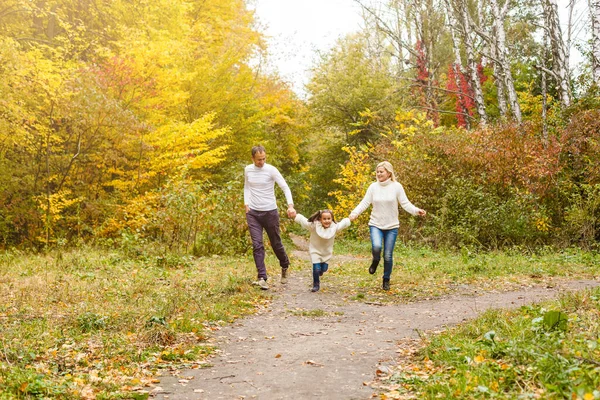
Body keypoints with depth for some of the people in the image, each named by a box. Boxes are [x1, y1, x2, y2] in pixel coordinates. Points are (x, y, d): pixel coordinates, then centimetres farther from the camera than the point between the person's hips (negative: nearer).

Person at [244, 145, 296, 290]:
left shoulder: (271, 170, -10)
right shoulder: (248, 170, 3)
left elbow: (285, 188, -14)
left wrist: (290, 205, -27)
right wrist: (246, 204, 6)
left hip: (270, 212, -3)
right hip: (253, 213, 3)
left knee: (276, 243, 10)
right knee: (257, 245, -6)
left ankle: (285, 267, 37)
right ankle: (262, 278, -5)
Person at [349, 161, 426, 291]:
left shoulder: (396, 187, -6)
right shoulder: (373, 187, -1)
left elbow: (405, 203, -8)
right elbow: (364, 203, -3)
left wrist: (417, 211, -25)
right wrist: (355, 213, -18)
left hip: (392, 226, 0)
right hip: (375, 225, 1)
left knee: (388, 256, 3)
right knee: (376, 246, -25)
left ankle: (386, 280, 26)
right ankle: (375, 261, 12)